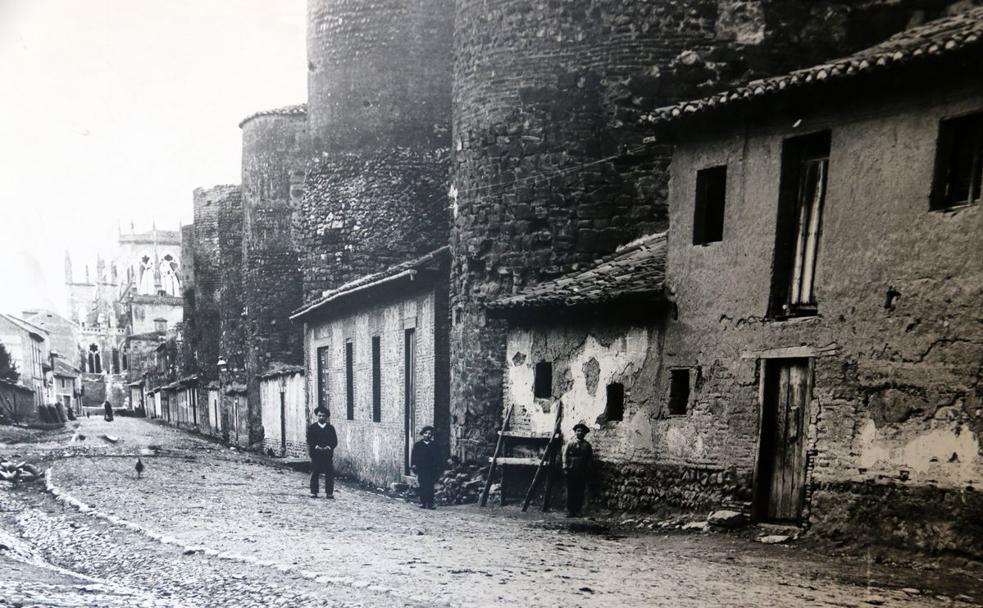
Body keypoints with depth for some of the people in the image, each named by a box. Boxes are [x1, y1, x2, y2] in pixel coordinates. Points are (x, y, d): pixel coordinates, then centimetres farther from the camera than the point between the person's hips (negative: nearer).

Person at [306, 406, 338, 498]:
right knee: (314, 474, 1)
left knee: (329, 474, -1)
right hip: (315, 454, -1)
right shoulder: (311, 427, 6)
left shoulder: (331, 428, 10)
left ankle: (329, 493, 4)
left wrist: (328, 447, -11)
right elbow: (309, 440, -1)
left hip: (328, 454, 1)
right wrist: (316, 447, -15)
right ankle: (313, 492, 9)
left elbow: (335, 441, 6)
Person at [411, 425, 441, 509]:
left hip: (431, 470, 0)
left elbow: (437, 457, 8)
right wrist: (413, 465, -5)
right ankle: (422, 503, 1)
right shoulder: (417, 445, 10)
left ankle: (430, 503, -4)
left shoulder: (434, 445, 11)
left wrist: (437, 469, 1)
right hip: (421, 469, 0)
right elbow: (414, 457, 8)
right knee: (422, 486, -3)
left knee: (430, 487, -6)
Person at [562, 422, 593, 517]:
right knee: (570, 491, 1)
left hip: (582, 473, 1)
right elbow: (565, 455, 4)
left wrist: (587, 468, 2)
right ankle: (570, 511, 6)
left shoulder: (587, 445, 9)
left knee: (580, 492, 1)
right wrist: (565, 468, -4)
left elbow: (590, 458, 10)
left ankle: (577, 511, 8)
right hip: (571, 471, -1)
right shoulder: (570, 444, 7)